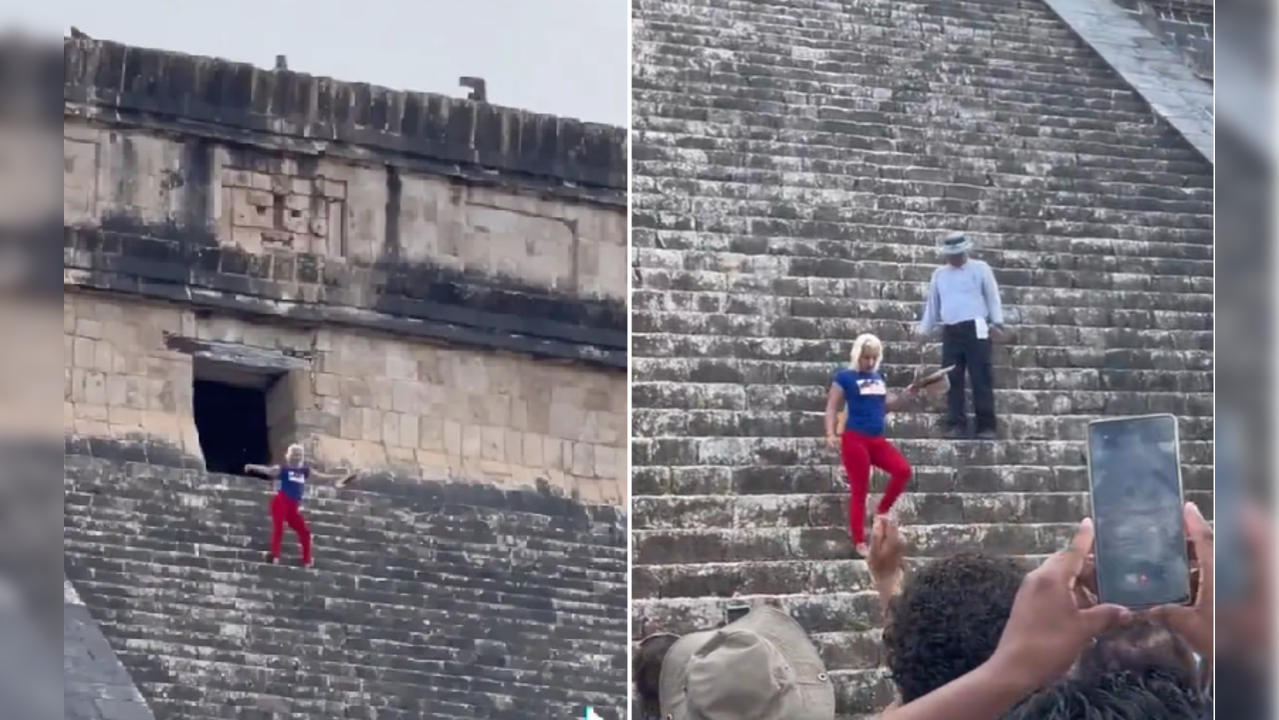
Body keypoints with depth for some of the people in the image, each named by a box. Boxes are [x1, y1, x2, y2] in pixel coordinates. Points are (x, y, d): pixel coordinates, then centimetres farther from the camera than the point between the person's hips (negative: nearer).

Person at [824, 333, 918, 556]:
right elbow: (832, 406, -6)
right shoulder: (845, 377, -4)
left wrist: (906, 394, 7)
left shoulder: (878, 378, 14)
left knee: (903, 470, -10)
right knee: (859, 491, -4)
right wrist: (830, 434, -18)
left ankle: (882, 511, 9)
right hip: (855, 439, -6)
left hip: (877, 439, 6)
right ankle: (860, 543, 2)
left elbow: (885, 407, 21)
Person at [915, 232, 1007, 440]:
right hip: (950, 332, 4)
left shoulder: (980, 268, 6)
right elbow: (932, 304, 21)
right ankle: (956, 426, 4)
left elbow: (992, 297, 3)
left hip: (976, 329, -4)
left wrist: (997, 323, -8)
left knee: (982, 380, -6)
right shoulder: (939, 274, 17)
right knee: (953, 381, 0)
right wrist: (924, 330, 16)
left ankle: (987, 427, -5)